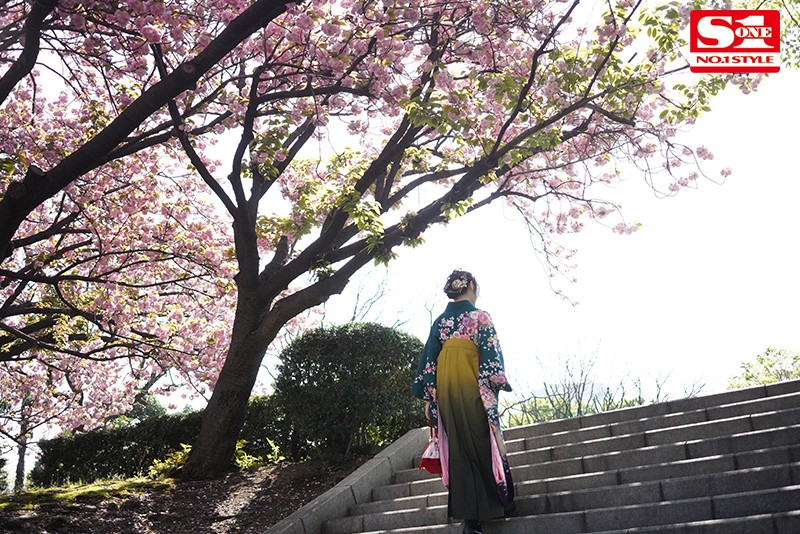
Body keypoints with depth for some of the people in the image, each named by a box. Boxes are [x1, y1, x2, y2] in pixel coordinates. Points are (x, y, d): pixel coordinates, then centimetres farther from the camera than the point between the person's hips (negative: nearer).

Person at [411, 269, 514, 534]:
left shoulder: (439, 321, 10)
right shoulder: (480, 317, -3)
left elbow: (429, 358, 7)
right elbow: (490, 353, -10)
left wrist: (428, 396, 8)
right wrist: (496, 385, -5)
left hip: (446, 388, 4)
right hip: (473, 386, -4)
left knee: (459, 449, 6)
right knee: (483, 442, 6)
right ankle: (498, 501, 16)